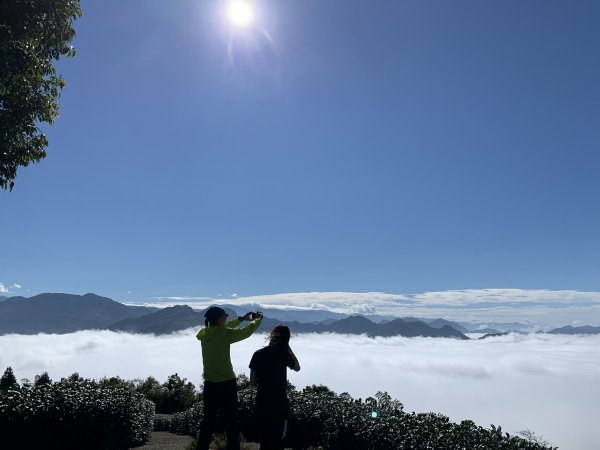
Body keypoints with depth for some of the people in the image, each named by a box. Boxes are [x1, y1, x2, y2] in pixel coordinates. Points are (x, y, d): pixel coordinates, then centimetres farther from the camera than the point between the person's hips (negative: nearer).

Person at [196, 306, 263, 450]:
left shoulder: (205, 333, 2)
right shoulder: (224, 334, -17)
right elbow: (247, 331, -6)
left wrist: (241, 318, 24)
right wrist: (258, 319, 12)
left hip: (209, 384, 6)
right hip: (226, 384, -6)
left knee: (208, 420, 16)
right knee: (231, 422, 5)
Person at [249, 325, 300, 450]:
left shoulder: (258, 354, -3)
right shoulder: (284, 354, -10)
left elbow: (252, 382, 1)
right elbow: (297, 368, 10)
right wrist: (288, 347, 6)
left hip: (262, 402, 3)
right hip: (279, 403, -3)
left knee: (264, 439, 17)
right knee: (277, 439, 10)